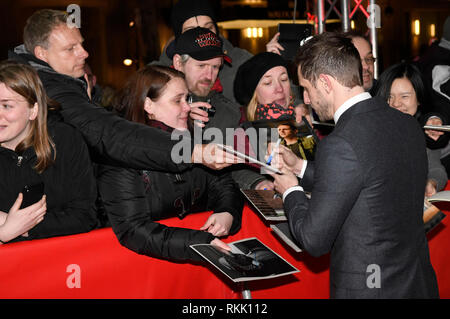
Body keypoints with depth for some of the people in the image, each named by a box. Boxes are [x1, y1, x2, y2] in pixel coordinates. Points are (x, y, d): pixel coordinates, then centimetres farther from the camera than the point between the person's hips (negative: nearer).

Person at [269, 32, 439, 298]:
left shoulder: (341, 146, -22)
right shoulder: (408, 125, 1)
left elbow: (314, 241, -16)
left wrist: (291, 192, 1)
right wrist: (301, 167, 15)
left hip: (366, 290, -7)